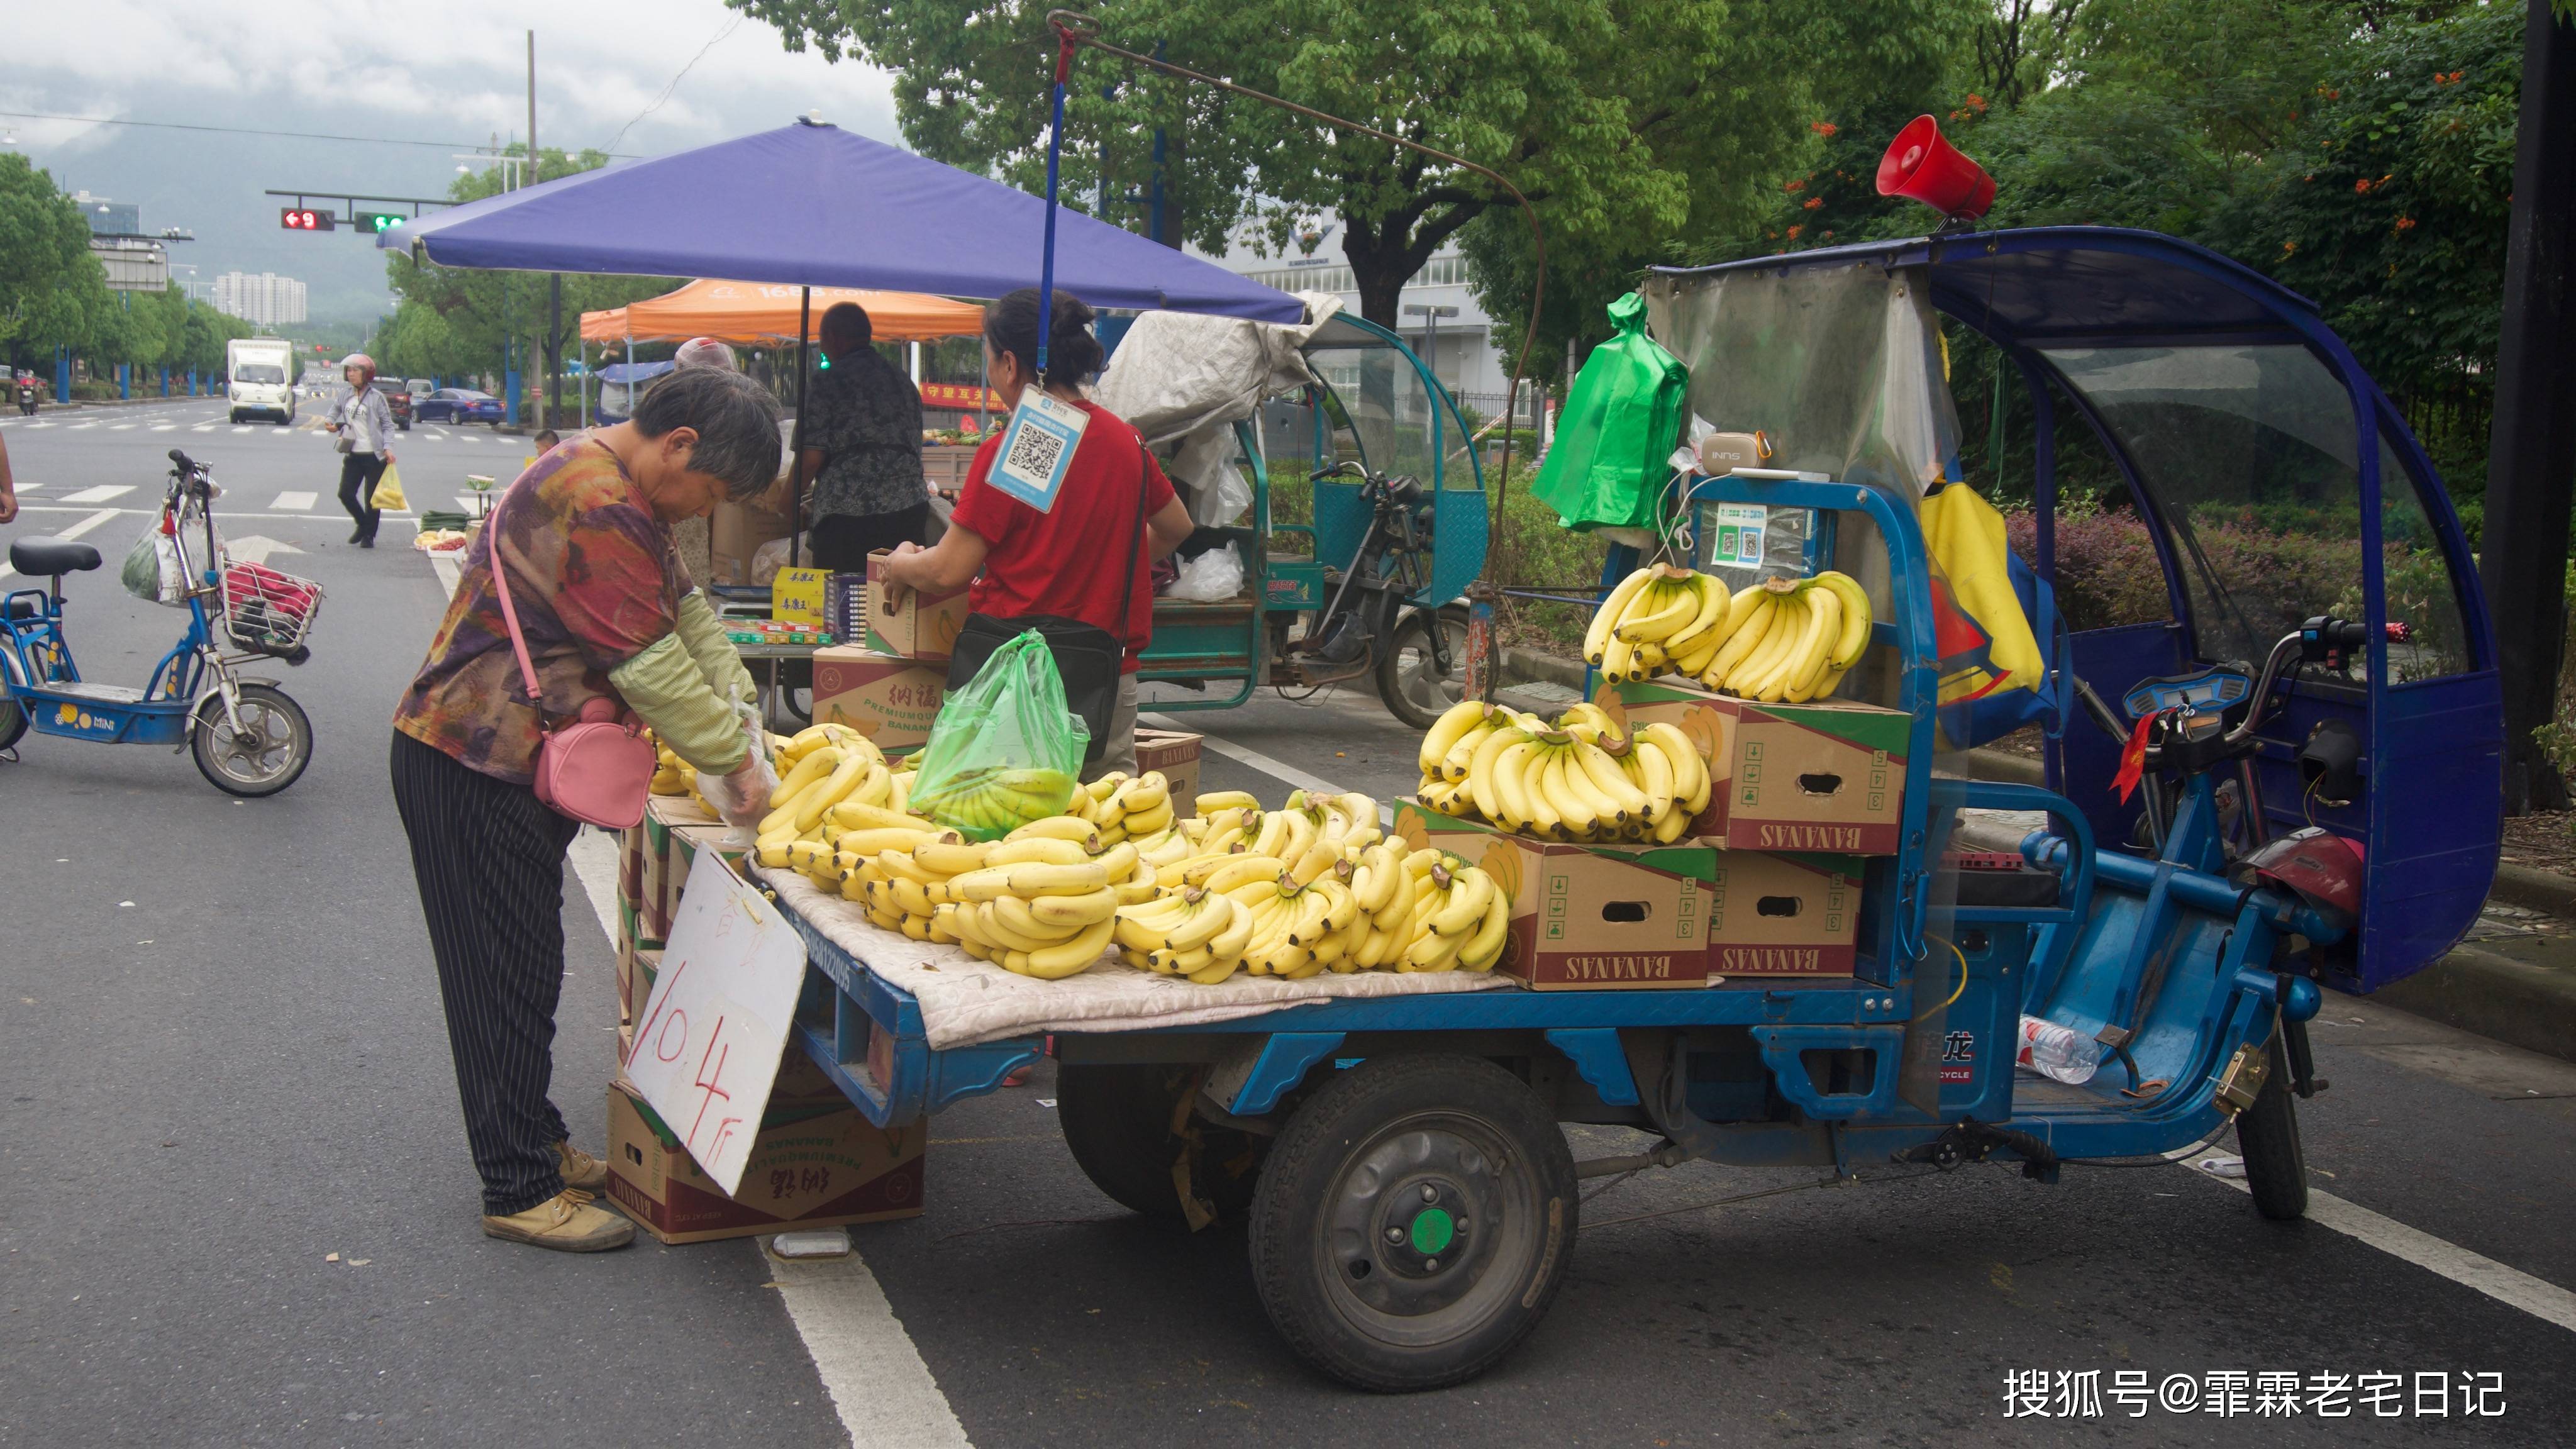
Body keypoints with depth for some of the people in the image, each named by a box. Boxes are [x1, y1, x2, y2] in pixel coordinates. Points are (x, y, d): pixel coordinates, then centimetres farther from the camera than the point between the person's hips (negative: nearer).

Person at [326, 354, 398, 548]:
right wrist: (331, 423, 10)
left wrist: (388, 447, -17)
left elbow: (388, 425, -6)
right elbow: (336, 408, 28)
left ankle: (369, 535, 16)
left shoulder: (376, 397, -7)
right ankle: (363, 525, 25)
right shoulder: (347, 395, 7)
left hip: (374, 456, -5)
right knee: (345, 494, 1)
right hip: (353, 454, 5)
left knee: (372, 499, 2)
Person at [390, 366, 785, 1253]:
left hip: (512, 764, 11)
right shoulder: (593, 505, -24)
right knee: (508, 980, -3)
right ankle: (520, 1190, 5)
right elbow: (652, 666, -22)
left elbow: (686, 610, 16)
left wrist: (738, 720, 8)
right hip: (473, 772, -11)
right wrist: (733, 760, -11)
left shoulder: (622, 492, 12)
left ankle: (539, 1145, 30)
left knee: (526, 971, 18)